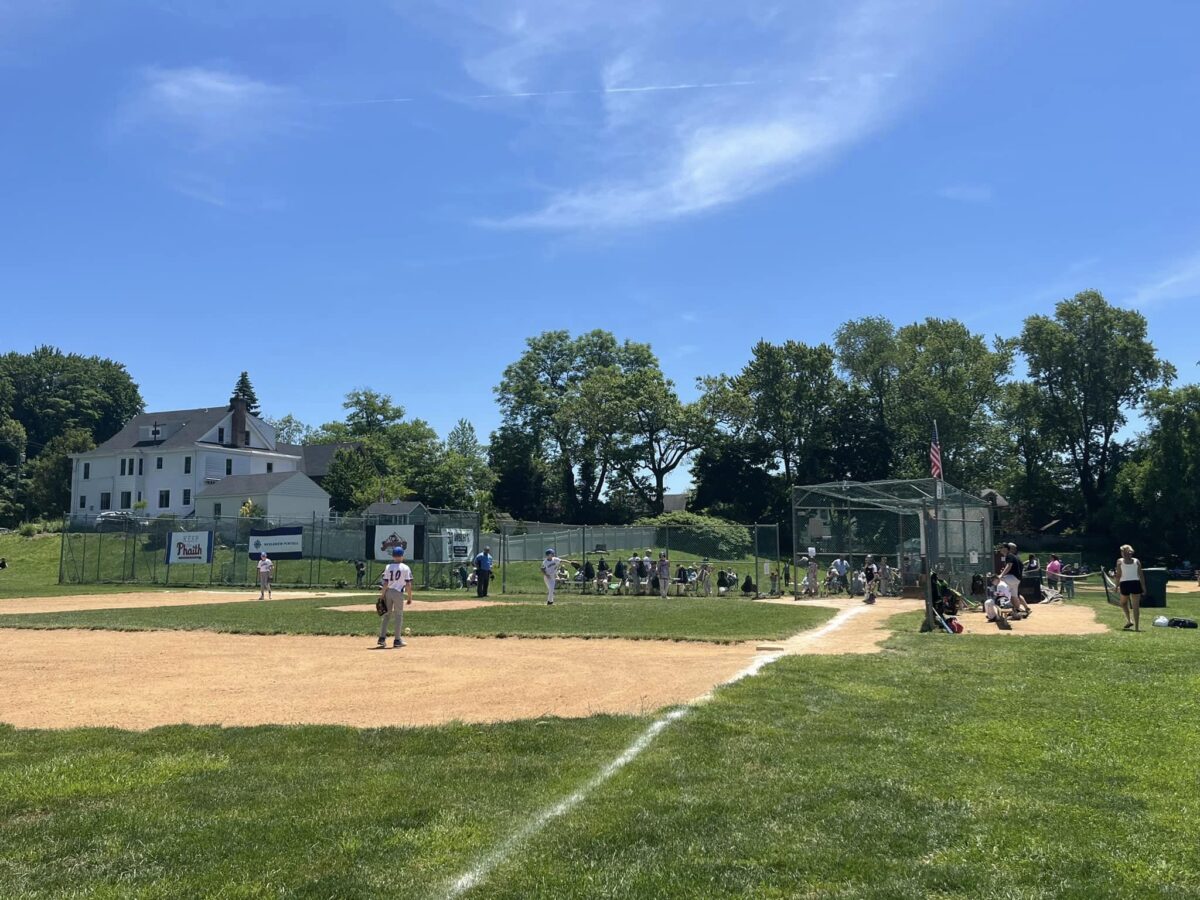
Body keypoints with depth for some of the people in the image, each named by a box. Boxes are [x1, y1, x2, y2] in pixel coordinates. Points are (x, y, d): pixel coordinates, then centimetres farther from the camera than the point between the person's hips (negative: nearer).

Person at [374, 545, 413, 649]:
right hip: (399, 593, -3)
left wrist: (382, 595, 2)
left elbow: (385, 583, -2)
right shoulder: (405, 568, -4)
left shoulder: (388, 567, 2)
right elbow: (408, 584, -7)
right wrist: (409, 597, 0)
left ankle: (382, 638, 9)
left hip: (388, 592, 3)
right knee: (399, 616, 6)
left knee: (385, 615, 12)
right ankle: (397, 640, 8)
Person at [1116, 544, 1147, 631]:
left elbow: (1118, 575, -4)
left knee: (1123, 603, 23)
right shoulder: (1137, 561, 7)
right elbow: (1141, 575, 3)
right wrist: (1143, 587, 6)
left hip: (1125, 584, -2)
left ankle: (1129, 620, 9)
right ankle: (1136, 627, 0)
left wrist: (1117, 586, 2)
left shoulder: (1120, 561, 1)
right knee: (1136, 607, 3)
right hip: (1136, 584, 2)